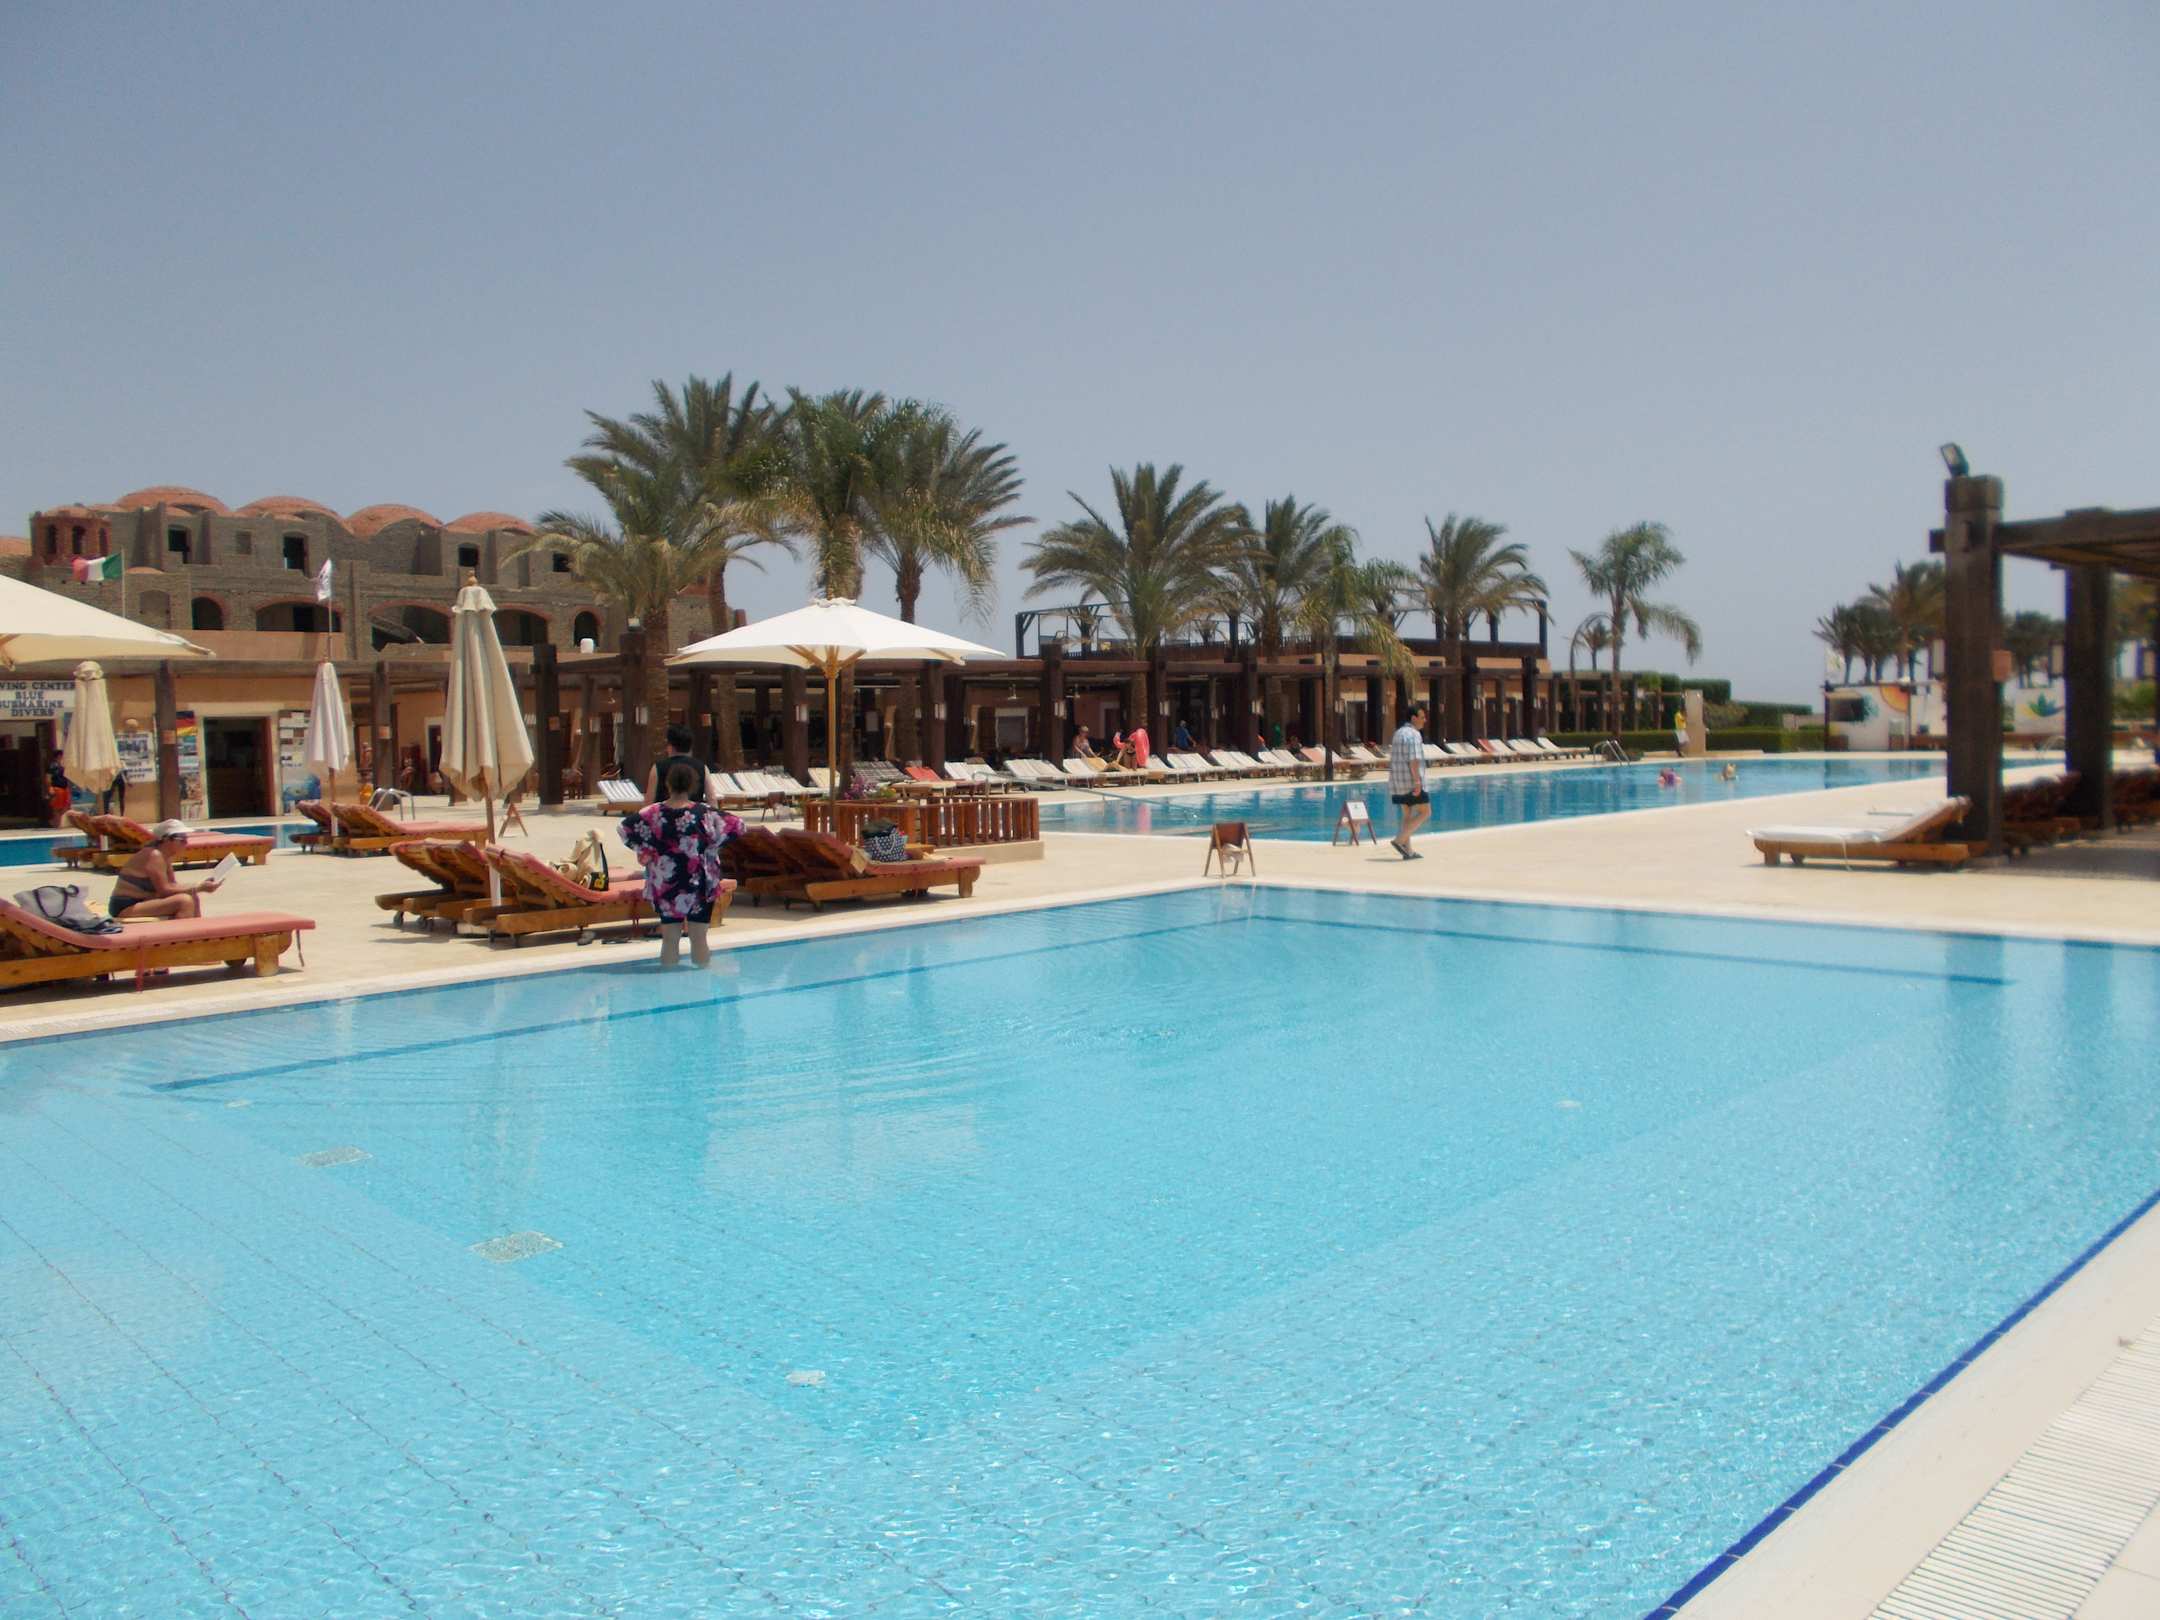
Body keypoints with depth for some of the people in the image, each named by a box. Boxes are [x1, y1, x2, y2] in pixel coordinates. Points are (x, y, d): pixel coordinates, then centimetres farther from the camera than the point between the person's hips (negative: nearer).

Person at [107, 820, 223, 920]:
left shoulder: (165, 856, 8)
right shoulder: (154, 856, -19)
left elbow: (171, 886, 8)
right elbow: (165, 890, -22)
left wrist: (200, 885, -6)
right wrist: (199, 888, -21)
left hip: (141, 902, 10)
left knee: (194, 898, 11)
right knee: (184, 901, -25)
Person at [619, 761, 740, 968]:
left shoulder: (653, 813, -8)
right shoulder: (704, 814, -13)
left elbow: (626, 827, -6)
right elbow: (736, 825, -10)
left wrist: (644, 852, 3)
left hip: (665, 884, 2)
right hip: (699, 886, -2)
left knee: (669, 939, 10)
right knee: (699, 939, 7)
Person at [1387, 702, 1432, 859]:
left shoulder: (1398, 733, 16)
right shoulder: (1414, 735, -12)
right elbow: (1414, 759, -23)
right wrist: (1417, 781, -26)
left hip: (1397, 782, 9)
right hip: (1411, 781, -9)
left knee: (1408, 815, 12)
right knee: (1425, 813, -1)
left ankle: (1408, 851, 8)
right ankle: (1399, 840, -10)